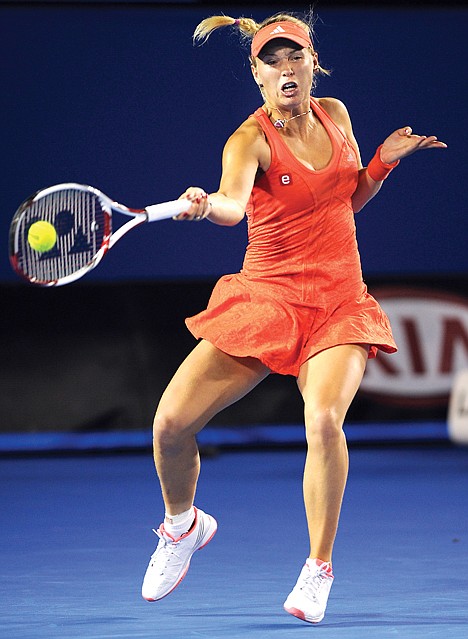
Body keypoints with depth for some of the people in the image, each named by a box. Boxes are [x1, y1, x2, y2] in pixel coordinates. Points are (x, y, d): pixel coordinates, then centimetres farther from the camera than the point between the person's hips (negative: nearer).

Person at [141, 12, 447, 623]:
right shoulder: (251, 138, -10)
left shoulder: (335, 114, 5)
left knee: (324, 419, -28)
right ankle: (183, 526, 23)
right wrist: (205, 205, -54)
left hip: (339, 301, 1)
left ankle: (319, 567, -9)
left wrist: (384, 160, 3)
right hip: (267, 294, -1)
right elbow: (233, 201, -32)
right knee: (171, 423, -11)